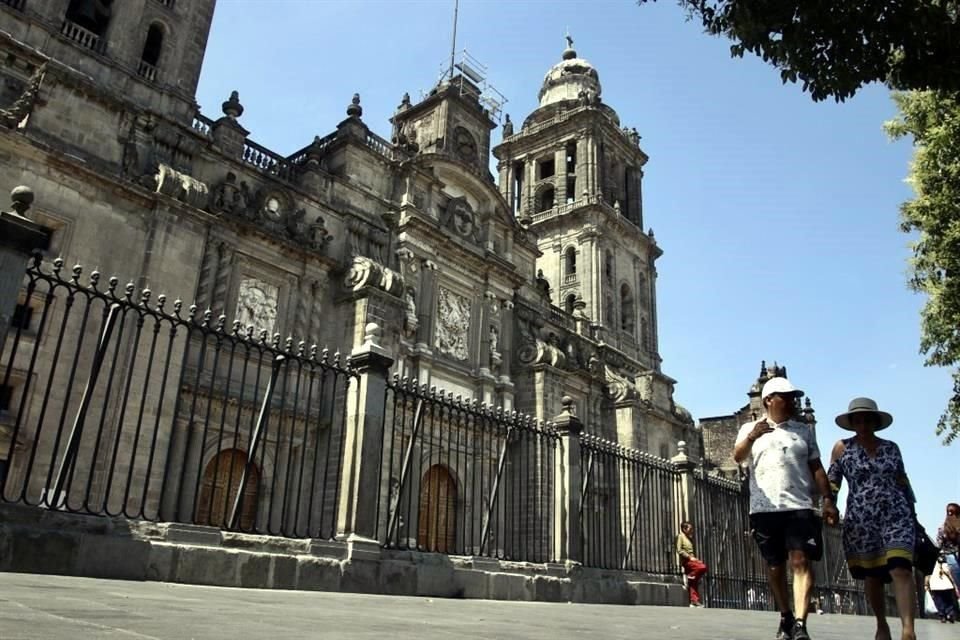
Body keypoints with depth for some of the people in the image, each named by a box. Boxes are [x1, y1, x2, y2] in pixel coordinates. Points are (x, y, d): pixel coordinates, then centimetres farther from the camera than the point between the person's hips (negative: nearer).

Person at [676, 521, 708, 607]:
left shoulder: (689, 538, 22)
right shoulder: (680, 536, -2)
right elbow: (679, 550, -12)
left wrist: (694, 558, 3)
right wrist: (690, 557, -17)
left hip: (691, 560, 8)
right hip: (685, 561, -8)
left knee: (694, 583, 0)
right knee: (703, 567, -28)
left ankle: (694, 601, -1)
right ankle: (690, 577, -11)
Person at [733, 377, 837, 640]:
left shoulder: (804, 430, 15)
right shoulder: (750, 429, 8)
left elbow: (816, 467, 15)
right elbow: (738, 457, -9)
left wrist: (827, 498, 2)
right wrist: (751, 437, -29)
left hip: (799, 506, 0)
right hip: (764, 508, 0)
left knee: (801, 561, -14)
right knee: (774, 566, 8)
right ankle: (786, 618, 25)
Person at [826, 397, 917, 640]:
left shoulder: (891, 447, 9)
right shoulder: (842, 447, 3)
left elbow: (902, 481, 17)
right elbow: (832, 482, 3)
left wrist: (912, 513, 16)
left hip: (896, 515, 0)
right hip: (860, 520, 0)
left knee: (901, 569, -17)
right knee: (872, 575, 8)